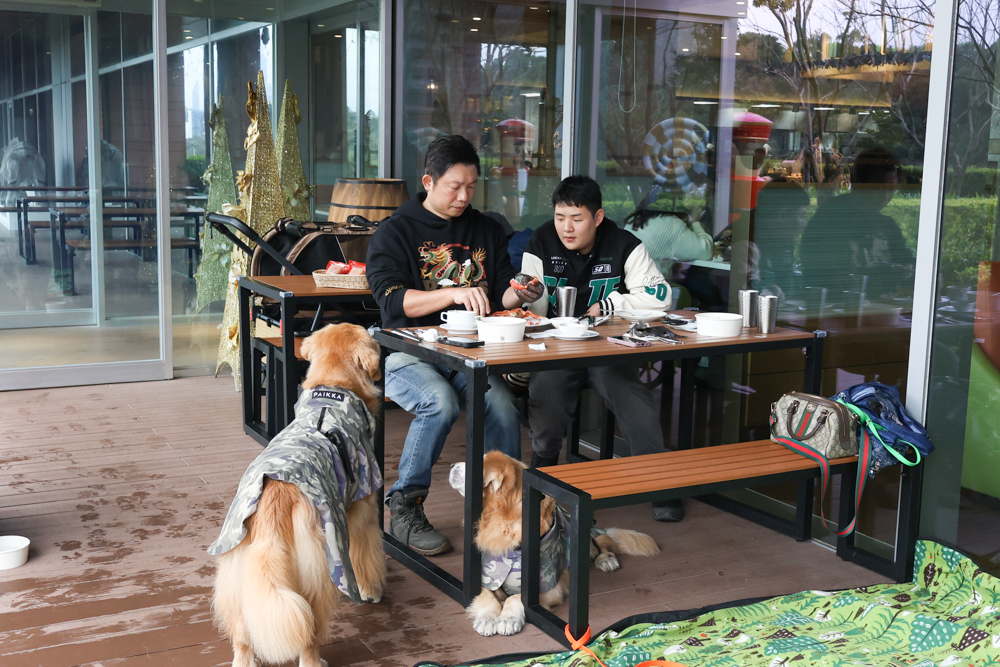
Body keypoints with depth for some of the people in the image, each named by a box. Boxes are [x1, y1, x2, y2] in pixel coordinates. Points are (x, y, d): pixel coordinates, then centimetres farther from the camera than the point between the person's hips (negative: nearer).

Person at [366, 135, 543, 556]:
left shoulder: (487, 231, 16)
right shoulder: (395, 232, 2)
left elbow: (501, 295, 17)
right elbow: (391, 299, -12)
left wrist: (517, 295, -8)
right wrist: (455, 294, -24)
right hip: (408, 351, -3)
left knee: (501, 403, -28)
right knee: (441, 402, -33)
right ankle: (404, 506, -15)